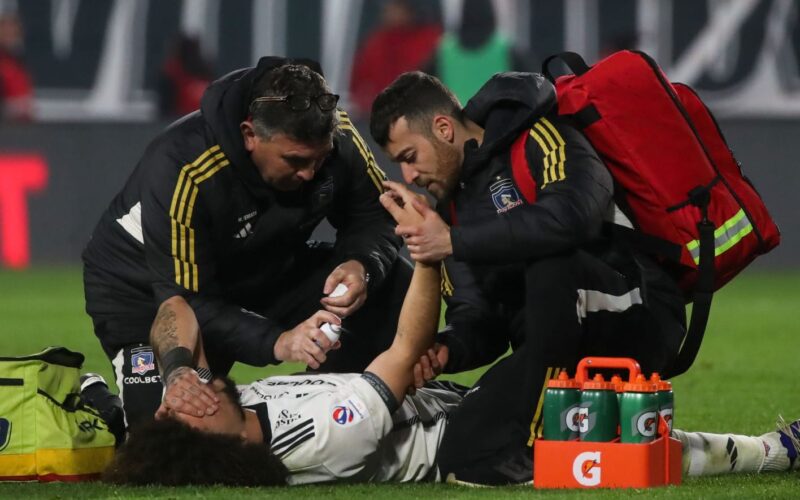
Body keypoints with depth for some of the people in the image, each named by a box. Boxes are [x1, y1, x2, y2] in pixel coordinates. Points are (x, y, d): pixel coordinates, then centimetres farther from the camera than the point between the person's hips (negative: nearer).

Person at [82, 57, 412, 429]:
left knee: (391, 286, -17)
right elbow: (183, 302, -33)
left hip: (261, 271, 5)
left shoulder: (335, 136, -22)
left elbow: (375, 218, -6)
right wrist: (276, 341, -46)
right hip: (148, 291, -5)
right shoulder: (182, 171, -36)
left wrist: (363, 266, -30)